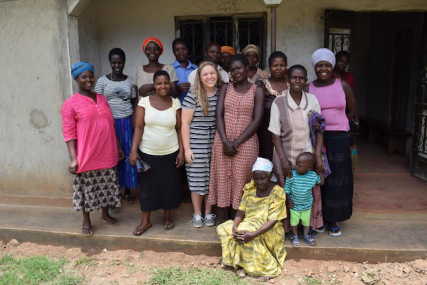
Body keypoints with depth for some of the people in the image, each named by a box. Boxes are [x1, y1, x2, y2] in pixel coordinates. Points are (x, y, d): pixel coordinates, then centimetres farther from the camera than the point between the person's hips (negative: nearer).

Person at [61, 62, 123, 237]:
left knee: (106, 186, 16)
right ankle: (86, 221, 26)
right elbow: (69, 133, -10)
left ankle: (105, 215, 36)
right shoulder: (71, 103, -7)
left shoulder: (102, 99, 10)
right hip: (86, 155, -5)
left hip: (107, 154, 5)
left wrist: (118, 147, 15)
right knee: (87, 188, 8)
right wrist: (73, 158, -17)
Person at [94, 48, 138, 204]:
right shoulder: (102, 80, 0)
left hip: (127, 122, 2)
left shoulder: (130, 80, 5)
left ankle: (128, 191, 18)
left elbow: (134, 103, 8)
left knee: (128, 155, 5)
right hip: (109, 123, -1)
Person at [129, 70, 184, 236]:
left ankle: (167, 216, 33)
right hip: (148, 153, -1)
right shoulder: (144, 101, -5)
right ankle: (146, 221, 25)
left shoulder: (175, 103, -1)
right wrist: (133, 150, -13)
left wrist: (181, 151, -2)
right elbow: (138, 128, -7)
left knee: (169, 185, 11)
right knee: (147, 186, 9)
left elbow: (179, 129, 2)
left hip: (170, 153, 1)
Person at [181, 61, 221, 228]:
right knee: (197, 179, 3)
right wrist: (187, 148, -8)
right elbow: (185, 123, -5)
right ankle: (197, 214, 20)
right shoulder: (192, 97, -6)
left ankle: (208, 213, 24)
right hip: (196, 144, -3)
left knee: (212, 178, 8)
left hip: (215, 143, 3)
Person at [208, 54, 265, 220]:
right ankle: (226, 216, 20)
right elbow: (219, 115, 1)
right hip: (223, 141, 3)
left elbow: (257, 120, -6)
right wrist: (225, 141, -12)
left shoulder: (257, 91, 2)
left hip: (246, 143, -2)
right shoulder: (225, 88, 9)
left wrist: (237, 142, -13)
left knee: (242, 180, 0)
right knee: (223, 178, 6)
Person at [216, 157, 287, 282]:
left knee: (249, 239, -33)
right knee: (222, 229, -10)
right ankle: (244, 263, -4)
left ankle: (268, 269, -13)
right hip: (249, 224, 6)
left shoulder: (278, 192, -15)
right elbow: (241, 211, 0)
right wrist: (235, 226, -21)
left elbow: (272, 221, -21)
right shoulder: (250, 188, 0)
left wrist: (253, 234, -33)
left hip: (268, 230, -6)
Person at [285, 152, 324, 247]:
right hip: (294, 205, -1)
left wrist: (320, 172, -3)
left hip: (307, 205, 1)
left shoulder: (313, 176, -16)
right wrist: (289, 201, -9)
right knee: (294, 221, 14)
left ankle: (306, 236, 41)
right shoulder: (291, 175, -21)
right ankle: (294, 237, 36)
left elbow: (322, 182, 6)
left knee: (306, 221, 18)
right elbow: (287, 190, -9)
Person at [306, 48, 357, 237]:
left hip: (338, 139, 1)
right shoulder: (308, 89, -1)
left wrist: (337, 124, 2)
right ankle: (319, 217, 23)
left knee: (336, 180, 6)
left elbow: (352, 111, 11)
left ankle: (333, 219, 22)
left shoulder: (343, 85, 1)